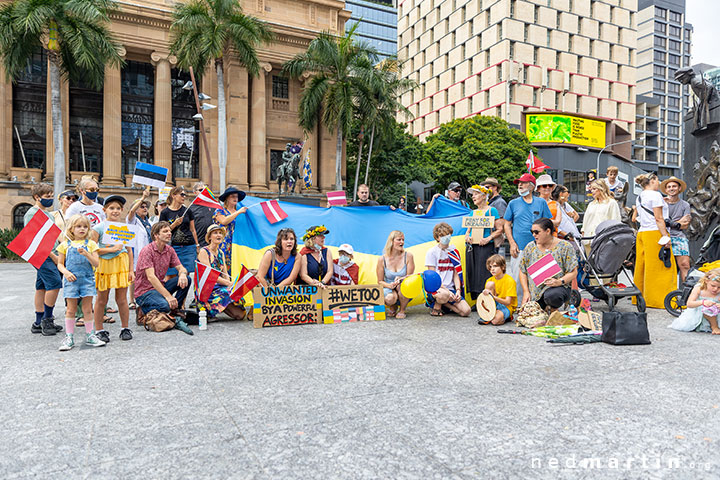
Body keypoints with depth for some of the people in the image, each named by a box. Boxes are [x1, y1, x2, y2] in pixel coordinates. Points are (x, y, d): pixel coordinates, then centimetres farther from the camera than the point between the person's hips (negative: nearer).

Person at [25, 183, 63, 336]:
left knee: (42, 287, 10)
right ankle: (47, 319, -3)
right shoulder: (32, 213, -8)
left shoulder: (47, 213, 19)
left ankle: (39, 323, 16)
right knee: (55, 283, -14)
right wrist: (53, 256, -17)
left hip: (50, 255, 9)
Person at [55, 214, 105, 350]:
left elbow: (96, 264, -2)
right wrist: (66, 272, -10)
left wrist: (86, 254, -17)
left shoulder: (90, 244, 4)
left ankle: (90, 336, 14)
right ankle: (69, 337, 12)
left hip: (87, 279, 0)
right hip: (71, 280, 0)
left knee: (87, 309, 4)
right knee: (71, 309, 3)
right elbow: (60, 264, 9)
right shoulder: (65, 245, 6)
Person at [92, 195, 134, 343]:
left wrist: (131, 270, 5)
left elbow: (129, 250, 9)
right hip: (104, 265, -1)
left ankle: (125, 328, 18)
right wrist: (111, 249, -17)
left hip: (121, 264, 2)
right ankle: (99, 330, 20)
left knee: (121, 299, 5)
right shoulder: (99, 227, -2)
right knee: (101, 300, 8)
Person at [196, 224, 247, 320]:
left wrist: (230, 283, -12)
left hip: (220, 286, 5)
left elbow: (225, 274, 11)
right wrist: (229, 283, -25)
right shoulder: (203, 251, -5)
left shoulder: (221, 253, 17)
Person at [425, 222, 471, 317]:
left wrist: (458, 290, -3)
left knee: (466, 311, -16)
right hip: (436, 288, -5)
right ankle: (436, 306, -6)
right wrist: (446, 290, -17)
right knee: (444, 294, -40)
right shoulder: (432, 252, -2)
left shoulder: (454, 251, 12)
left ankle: (443, 303, 8)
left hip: (450, 288, 5)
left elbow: (456, 274, 12)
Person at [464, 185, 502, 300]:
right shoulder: (473, 212, 17)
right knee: (472, 275, 4)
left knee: (484, 275, -9)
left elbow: (499, 229, -3)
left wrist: (488, 238, -16)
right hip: (471, 248, 6)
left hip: (485, 247, -6)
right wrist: (467, 236, 2)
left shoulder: (492, 210, 1)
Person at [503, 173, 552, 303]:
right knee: (517, 278, 0)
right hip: (518, 248, 0)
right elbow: (507, 225, 9)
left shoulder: (541, 203, 9)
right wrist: (512, 243, -3)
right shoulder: (513, 203, 9)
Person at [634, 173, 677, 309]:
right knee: (661, 267, -4)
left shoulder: (639, 197, 17)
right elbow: (659, 218, -13)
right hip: (655, 233, -8)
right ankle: (658, 299, -4)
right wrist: (665, 237, -15)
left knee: (642, 266, 9)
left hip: (641, 232, 8)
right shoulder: (655, 195, -7)